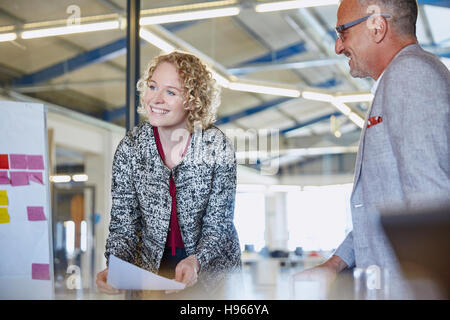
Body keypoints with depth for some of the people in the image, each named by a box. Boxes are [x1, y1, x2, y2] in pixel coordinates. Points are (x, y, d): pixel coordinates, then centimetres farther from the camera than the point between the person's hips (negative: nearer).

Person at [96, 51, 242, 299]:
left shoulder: (217, 147, -13)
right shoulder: (130, 148, -8)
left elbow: (218, 225, -9)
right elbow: (123, 224, -4)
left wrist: (195, 262, -28)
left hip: (211, 265, -1)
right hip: (151, 265, 2)